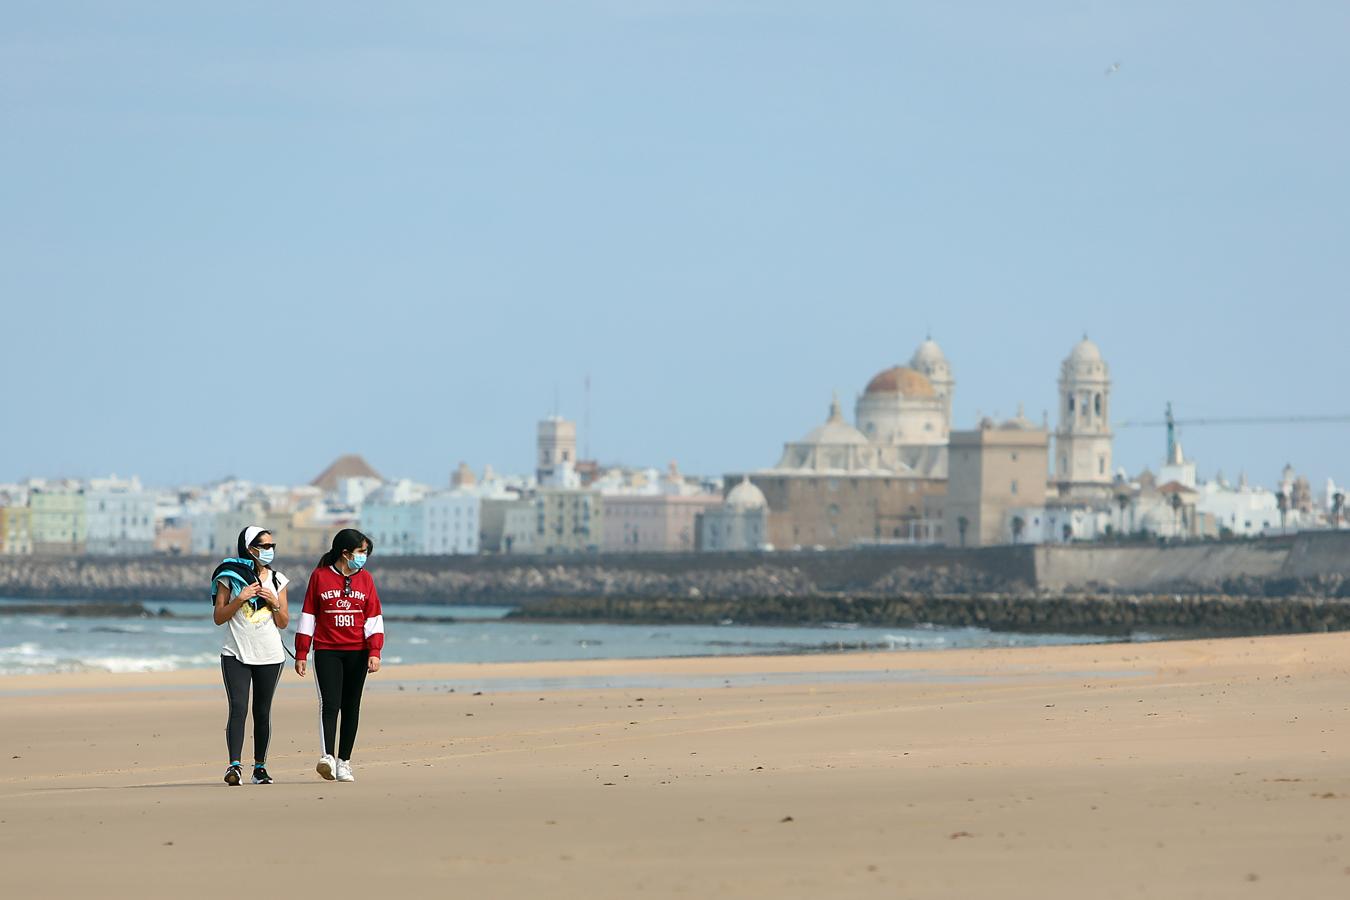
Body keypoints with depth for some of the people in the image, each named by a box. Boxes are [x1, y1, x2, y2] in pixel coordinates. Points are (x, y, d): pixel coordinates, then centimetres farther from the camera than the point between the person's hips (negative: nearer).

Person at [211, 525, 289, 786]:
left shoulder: (277, 580, 10)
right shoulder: (229, 576, 1)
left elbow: (284, 623, 12)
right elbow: (218, 617, 0)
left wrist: (274, 603, -6)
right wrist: (239, 599, -14)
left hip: (269, 655, 3)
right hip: (236, 654, -3)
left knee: (263, 712, 6)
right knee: (238, 708, -15)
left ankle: (260, 766, 13)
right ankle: (234, 766, -23)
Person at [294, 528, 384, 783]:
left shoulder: (365, 578, 9)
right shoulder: (320, 576, 2)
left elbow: (374, 618, 7)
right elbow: (308, 616, 5)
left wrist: (375, 652, -4)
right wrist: (301, 654, 2)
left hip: (357, 652, 3)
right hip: (326, 651, -3)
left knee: (351, 707, 5)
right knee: (330, 704, -15)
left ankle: (344, 762, 10)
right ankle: (328, 757, -26)